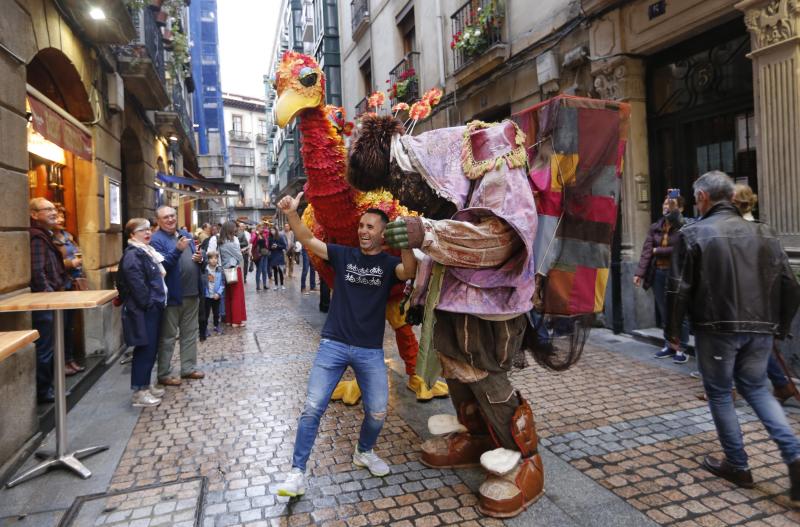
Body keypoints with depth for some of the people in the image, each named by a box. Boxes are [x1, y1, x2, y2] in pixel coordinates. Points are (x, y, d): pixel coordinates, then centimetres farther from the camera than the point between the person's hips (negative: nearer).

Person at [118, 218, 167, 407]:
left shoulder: (146, 251, 17)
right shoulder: (132, 255, -14)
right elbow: (137, 284, -22)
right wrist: (149, 304, -18)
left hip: (153, 307, 10)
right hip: (143, 310, -10)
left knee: (151, 348, 15)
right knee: (145, 349, -5)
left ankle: (145, 385, 25)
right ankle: (139, 393, 3)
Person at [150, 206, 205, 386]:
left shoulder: (185, 235, 12)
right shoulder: (156, 239, -10)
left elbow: (196, 259, 20)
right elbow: (160, 266, -22)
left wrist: (200, 258, -4)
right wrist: (177, 250, -33)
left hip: (192, 293, 7)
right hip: (172, 295, -7)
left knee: (190, 332, 15)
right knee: (168, 336, 3)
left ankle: (189, 367, 26)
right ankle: (164, 374, 13)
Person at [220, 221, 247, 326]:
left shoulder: (221, 243, 6)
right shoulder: (232, 242, -15)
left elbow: (221, 256, 8)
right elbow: (239, 256, -7)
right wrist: (240, 263, 11)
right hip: (234, 270, -7)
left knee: (228, 296, 13)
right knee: (237, 295, 0)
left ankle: (229, 319, 19)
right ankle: (237, 320, 4)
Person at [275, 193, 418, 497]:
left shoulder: (389, 263, -1)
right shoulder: (343, 255, 3)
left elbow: (409, 272, -24)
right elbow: (308, 240, -5)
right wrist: (291, 214, -23)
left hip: (370, 350, 0)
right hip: (333, 344, 0)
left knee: (377, 412, 6)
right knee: (312, 408, -2)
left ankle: (364, 452, 36)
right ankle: (297, 472, 11)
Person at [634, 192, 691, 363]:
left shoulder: (684, 226, -8)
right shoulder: (655, 228, 8)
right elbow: (646, 251, 1)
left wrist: (658, 251, -8)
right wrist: (639, 273, -7)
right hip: (658, 273, 6)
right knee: (664, 312, 13)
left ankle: (681, 349, 12)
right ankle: (669, 345, 25)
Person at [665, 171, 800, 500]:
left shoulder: (693, 234, -7)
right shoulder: (762, 232, 8)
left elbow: (678, 288, -11)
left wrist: (672, 330, 0)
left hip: (717, 328, -5)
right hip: (760, 329, 5)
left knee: (720, 393, 11)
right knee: (756, 388, 22)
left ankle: (737, 466, 20)